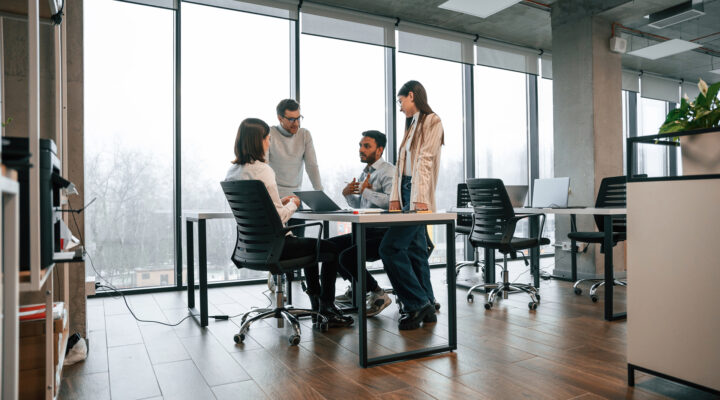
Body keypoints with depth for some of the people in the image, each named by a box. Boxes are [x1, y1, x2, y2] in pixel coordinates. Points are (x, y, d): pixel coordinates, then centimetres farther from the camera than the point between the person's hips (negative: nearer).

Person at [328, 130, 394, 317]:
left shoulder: (388, 171, -11)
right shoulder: (365, 172, 16)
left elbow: (392, 201, -30)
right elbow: (358, 205, 24)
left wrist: (365, 191, -19)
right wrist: (347, 193, 4)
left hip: (383, 233, -9)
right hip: (366, 231, 10)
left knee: (348, 256, -25)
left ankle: (378, 294, -5)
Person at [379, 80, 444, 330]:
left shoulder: (432, 122, -5)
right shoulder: (412, 124, 22)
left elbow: (425, 161, -16)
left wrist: (419, 199, -23)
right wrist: (395, 196, 12)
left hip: (418, 197, -9)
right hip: (406, 194, 9)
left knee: (390, 247, -14)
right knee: (415, 251, 8)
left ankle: (417, 303, -5)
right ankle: (427, 308, 15)